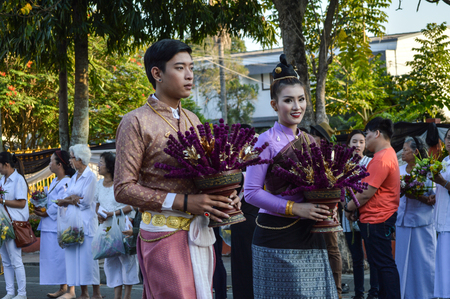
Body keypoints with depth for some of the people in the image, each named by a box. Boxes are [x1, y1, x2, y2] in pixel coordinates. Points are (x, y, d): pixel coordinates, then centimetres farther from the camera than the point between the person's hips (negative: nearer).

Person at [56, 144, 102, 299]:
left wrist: (69, 199, 0)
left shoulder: (90, 176, -7)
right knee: (75, 257, 5)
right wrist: (71, 199, -10)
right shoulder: (74, 177, 16)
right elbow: (61, 201, 11)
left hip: (86, 222, -7)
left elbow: (85, 201, -14)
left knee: (88, 257, -7)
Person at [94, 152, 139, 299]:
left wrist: (114, 213, -21)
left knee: (126, 258, -3)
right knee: (110, 260, 6)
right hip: (107, 226, 7)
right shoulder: (99, 184, 9)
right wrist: (98, 214, -3)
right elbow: (97, 203, 19)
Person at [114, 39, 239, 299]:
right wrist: (184, 202, -18)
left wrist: (225, 196, 0)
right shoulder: (137, 123, -5)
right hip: (165, 235, -6)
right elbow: (124, 189, -10)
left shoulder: (192, 120, 16)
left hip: (200, 234, 6)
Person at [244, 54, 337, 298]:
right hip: (277, 238, -6)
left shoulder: (309, 142, 11)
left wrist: (325, 209, -1)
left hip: (310, 238, 6)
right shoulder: (267, 141, -8)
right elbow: (250, 192, -13)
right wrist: (294, 208, -18)